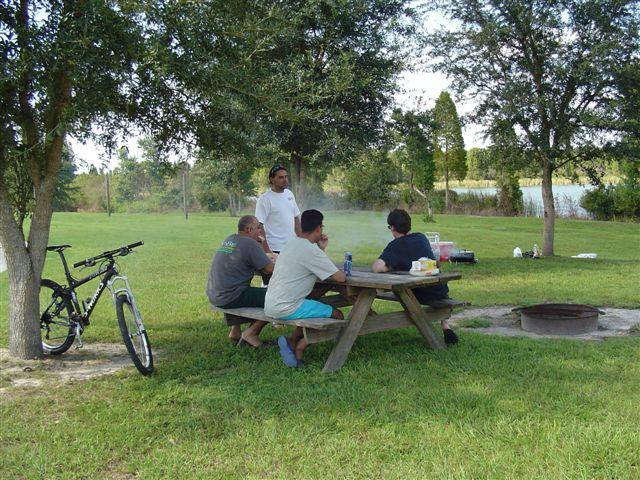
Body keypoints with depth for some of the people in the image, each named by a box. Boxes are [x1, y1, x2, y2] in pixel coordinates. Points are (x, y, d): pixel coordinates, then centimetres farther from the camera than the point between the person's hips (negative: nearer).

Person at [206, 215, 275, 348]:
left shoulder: (229, 239, 14)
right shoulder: (250, 243, -12)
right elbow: (270, 269, -13)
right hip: (230, 299, -10)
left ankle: (235, 331, 31)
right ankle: (251, 333, -2)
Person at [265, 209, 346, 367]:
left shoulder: (291, 244, 13)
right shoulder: (310, 250, -15)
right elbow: (340, 277, -14)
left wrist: (321, 249, 17)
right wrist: (342, 273, 8)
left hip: (270, 305, 9)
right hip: (286, 308, -9)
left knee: (315, 308, 29)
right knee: (337, 316, 2)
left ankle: (292, 341, 9)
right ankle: (299, 348, -1)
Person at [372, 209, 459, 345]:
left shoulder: (395, 245, -13)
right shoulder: (422, 237, 5)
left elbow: (377, 267, -26)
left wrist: (391, 267, -6)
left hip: (421, 296, -4)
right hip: (441, 291, 5)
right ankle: (445, 325, 23)